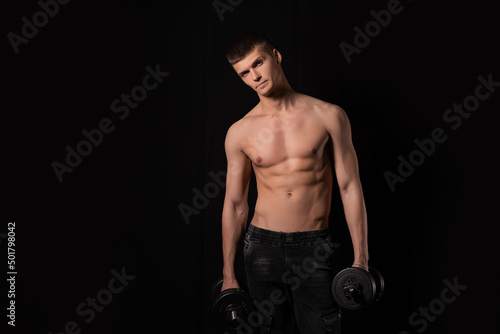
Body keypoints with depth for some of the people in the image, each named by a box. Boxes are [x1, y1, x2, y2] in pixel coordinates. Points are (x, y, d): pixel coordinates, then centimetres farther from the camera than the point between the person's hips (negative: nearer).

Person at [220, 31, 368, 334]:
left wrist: (361, 259, -4)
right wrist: (228, 275, 9)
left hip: (315, 249, -1)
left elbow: (350, 187, -1)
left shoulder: (327, 116, -2)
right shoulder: (240, 133, 2)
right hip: (263, 247, 2)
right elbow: (235, 204, 8)